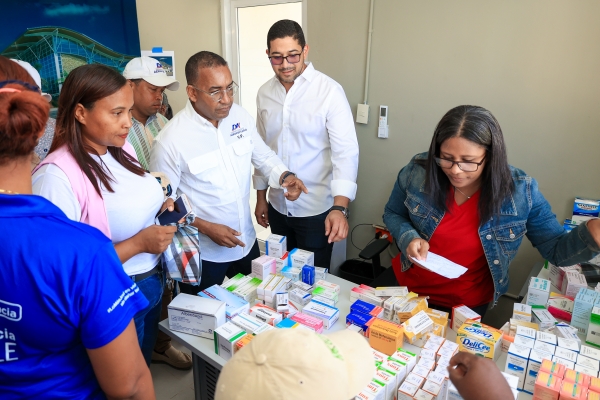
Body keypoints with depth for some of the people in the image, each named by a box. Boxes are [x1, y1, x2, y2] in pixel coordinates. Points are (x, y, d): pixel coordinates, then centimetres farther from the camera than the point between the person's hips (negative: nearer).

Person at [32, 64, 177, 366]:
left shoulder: (121, 149, -1)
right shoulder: (57, 175, -26)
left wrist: (159, 209, -5)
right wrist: (138, 244, -26)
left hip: (152, 282, 7)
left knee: (143, 371, 29)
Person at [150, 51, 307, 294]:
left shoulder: (240, 116, -6)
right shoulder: (171, 141, -22)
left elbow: (263, 156, 7)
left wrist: (284, 176, -12)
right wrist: (206, 228, -20)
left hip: (246, 241, 5)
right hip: (202, 255, -5)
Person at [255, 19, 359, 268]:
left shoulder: (329, 91, -14)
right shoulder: (264, 93, 2)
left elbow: (346, 151, -20)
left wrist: (340, 207, -31)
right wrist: (260, 197, 12)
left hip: (316, 209, -4)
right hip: (278, 207, 5)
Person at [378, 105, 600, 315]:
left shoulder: (520, 190, -16)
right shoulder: (418, 170, -16)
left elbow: (556, 250, -8)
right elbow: (392, 214, 2)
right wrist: (408, 238, -19)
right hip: (407, 284, 1)